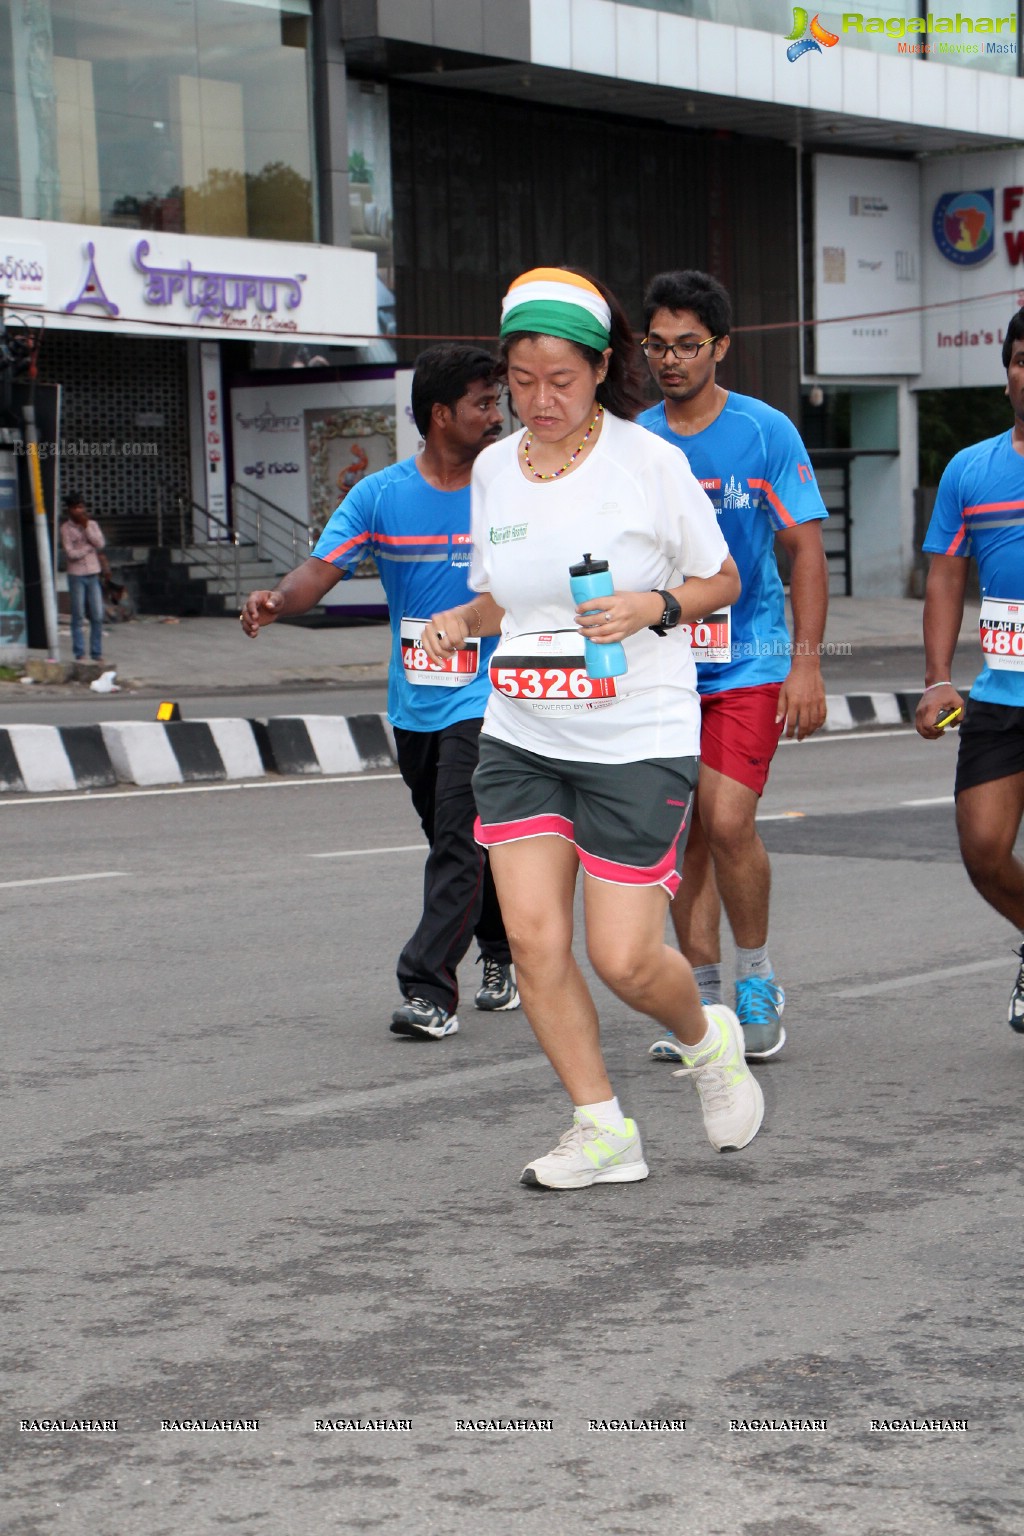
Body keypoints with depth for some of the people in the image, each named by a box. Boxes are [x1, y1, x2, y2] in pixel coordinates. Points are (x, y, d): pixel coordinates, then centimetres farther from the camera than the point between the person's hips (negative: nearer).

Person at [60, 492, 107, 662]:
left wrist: (86, 526, -10)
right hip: (76, 576, -3)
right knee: (78, 617, -1)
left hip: (94, 575, 3)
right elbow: (70, 554, -11)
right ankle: (79, 654, 4)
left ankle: (97, 653, 7)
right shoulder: (66, 528, -4)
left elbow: (101, 544, -6)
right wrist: (90, 547, -3)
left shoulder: (92, 524, 7)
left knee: (97, 616, 0)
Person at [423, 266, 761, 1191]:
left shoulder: (651, 462, -7)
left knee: (624, 958, -5)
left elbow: (723, 580, 2)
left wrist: (657, 608, -17)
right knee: (533, 937, -6)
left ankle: (706, 1039, 29)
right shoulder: (493, 468, 7)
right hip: (521, 739, 5)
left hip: (640, 741, -4)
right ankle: (603, 1129, 9)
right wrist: (461, 622, -3)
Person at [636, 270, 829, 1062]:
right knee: (686, 833, 5)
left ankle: (758, 977, 7)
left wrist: (807, 662, -9)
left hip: (749, 662, -3)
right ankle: (703, 997, 15)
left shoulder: (766, 432, -4)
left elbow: (806, 549, -3)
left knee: (729, 822, -14)